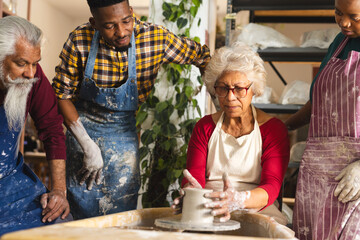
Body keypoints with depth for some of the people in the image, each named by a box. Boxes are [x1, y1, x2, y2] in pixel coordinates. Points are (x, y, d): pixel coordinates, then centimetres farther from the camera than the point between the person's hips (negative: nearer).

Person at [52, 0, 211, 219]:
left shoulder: (156, 39, -20)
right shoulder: (79, 42, -21)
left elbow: (202, 55, -5)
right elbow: (62, 94, -11)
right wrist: (88, 147, -16)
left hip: (124, 131, 1)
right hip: (83, 129, 0)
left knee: (122, 211, 2)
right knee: (85, 211, 6)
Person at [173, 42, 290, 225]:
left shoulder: (273, 129, 4)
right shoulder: (205, 127, 15)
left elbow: (271, 187, -10)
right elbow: (194, 176, 4)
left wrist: (237, 200, -33)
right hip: (206, 216, 2)